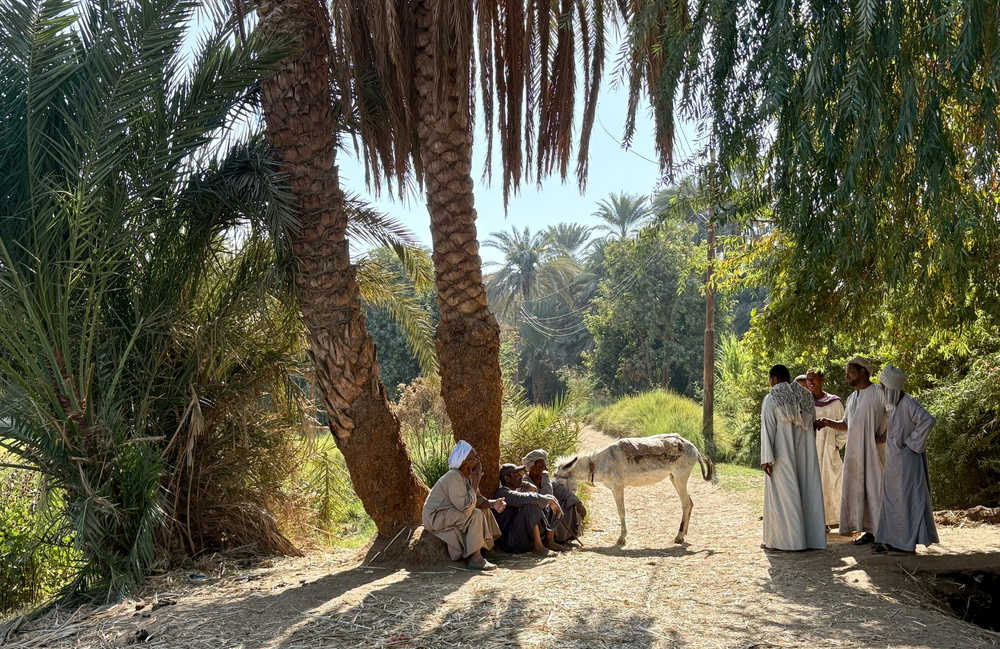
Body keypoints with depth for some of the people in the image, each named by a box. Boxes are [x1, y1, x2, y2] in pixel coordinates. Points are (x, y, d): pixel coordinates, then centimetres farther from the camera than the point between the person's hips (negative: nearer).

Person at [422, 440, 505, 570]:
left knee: (484, 510, 9)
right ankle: (475, 559, -21)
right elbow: (466, 506, -31)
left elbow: (478, 500, 5)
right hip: (435, 517, -10)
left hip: (448, 513, 10)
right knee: (476, 515, -24)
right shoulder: (454, 477, -27)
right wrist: (476, 480, -26)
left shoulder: (468, 475, 1)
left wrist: (492, 504, -15)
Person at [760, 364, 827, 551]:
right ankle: (812, 538, 13)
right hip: (805, 455, 5)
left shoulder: (771, 399, -8)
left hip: (783, 456, -5)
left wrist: (766, 458, -14)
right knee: (807, 492, 9)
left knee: (783, 495, 0)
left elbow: (767, 429, -13)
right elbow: (810, 424, 10)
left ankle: (786, 539, 1)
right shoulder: (806, 397, 9)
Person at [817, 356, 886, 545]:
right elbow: (846, 424, 21)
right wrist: (828, 422, 4)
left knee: (876, 486, -6)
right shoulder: (851, 398, 17)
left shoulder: (878, 392, -6)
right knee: (858, 489, 5)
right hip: (854, 451, 7)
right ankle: (869, 531, 11)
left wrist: (887, 433, -16)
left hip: (874, 450, -7)